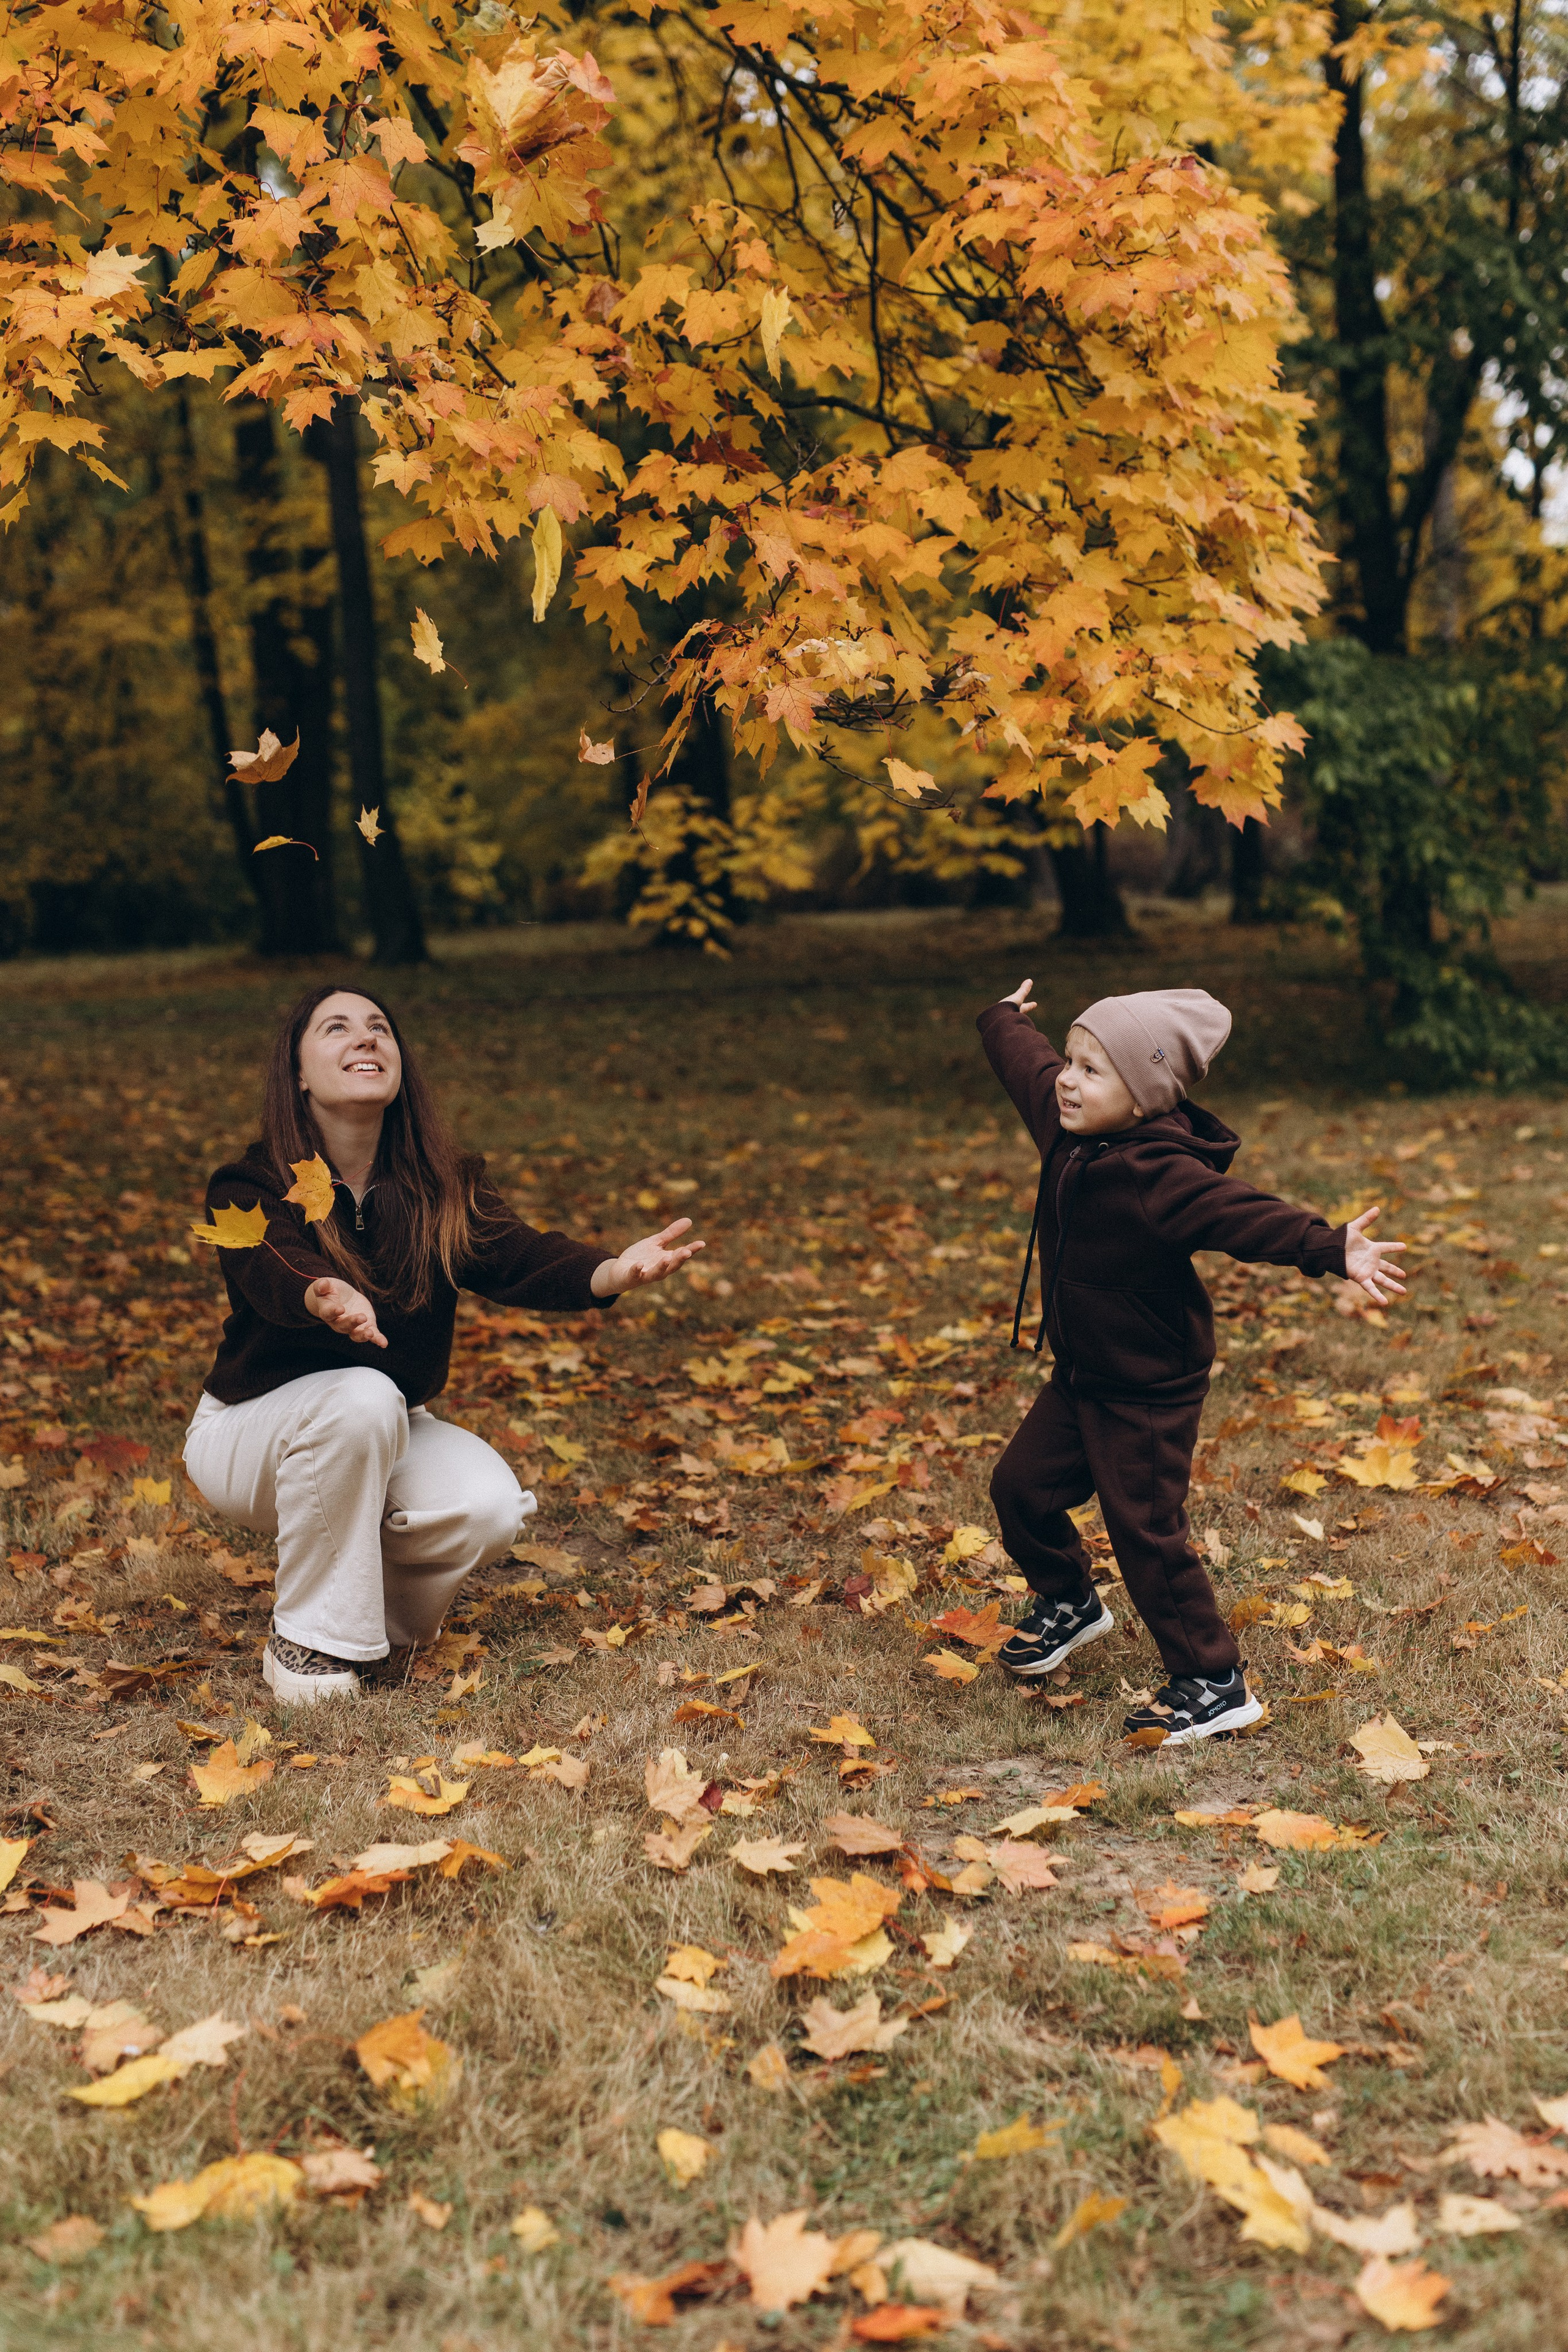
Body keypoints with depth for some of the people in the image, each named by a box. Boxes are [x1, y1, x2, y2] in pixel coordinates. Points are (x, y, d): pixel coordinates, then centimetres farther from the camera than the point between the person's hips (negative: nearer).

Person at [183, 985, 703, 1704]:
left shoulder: (444, 1186, -9)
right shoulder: (249, 1190, -20)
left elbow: (513, 1254, -27)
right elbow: (278, 1273, -40)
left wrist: (610, 1272, -50)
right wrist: (326, 1299, -66)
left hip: (388, 1436, 3)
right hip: (252, 1429, -3)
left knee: (488, 1509, -26)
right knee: (361, 1397, -36)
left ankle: (378, 1625, 6)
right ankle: (308, 1642, -18)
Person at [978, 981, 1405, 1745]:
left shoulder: (1159, 1175, -30)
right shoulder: (1069, 1128, -3)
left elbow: (1242, 1214, -44)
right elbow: (1026, 1063, 16)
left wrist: (1329, 1248, -58)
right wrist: (1005, 1019, 35)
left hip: (1150, 1393, -9)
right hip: (1080, 1374, 9)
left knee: (1146, 1531, -5)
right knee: (1022, 1487, 17)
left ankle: (1213, 1685, 9)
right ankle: (1068, 1603, 43)